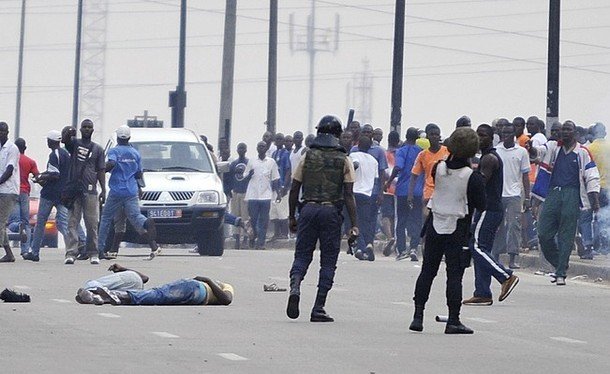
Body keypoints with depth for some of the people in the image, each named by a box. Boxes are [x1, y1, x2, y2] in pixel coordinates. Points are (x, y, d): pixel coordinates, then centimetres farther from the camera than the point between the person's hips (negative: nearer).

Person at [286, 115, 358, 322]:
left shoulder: (307, 157, 6)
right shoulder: (344, 160, 1)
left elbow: (294, 190, 6)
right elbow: (349, 195, -4)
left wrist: (292, 217, 15)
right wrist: (354, 225, -3)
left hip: (308, 209, 1)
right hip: (331, 211, -1)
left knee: (302, 255, 10)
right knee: (328, 261, 5)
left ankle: (295, 288, -20)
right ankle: (318, 309, 2)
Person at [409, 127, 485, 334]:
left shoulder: (438, 168, -3)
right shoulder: (473, 177, -13)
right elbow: (481, 206, -7)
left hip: (435, 225, 3)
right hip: (458, 230, -3)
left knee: (427, 270, 10)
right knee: (454, 274, -1)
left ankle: (418, 316, 8)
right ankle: (453, 321, -2)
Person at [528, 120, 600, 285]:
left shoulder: (582, 152, 5)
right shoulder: (553, 147, 13)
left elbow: (592, 177, 4)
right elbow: (539, 152, -4)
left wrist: (595, 200, -5)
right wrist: (531, 150, -28)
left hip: (571, 195, -3)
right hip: (553, 193, 3)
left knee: (566, 236, -4)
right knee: (543, 234, -1)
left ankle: (561, 273, -1)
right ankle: (558, 264, 18)